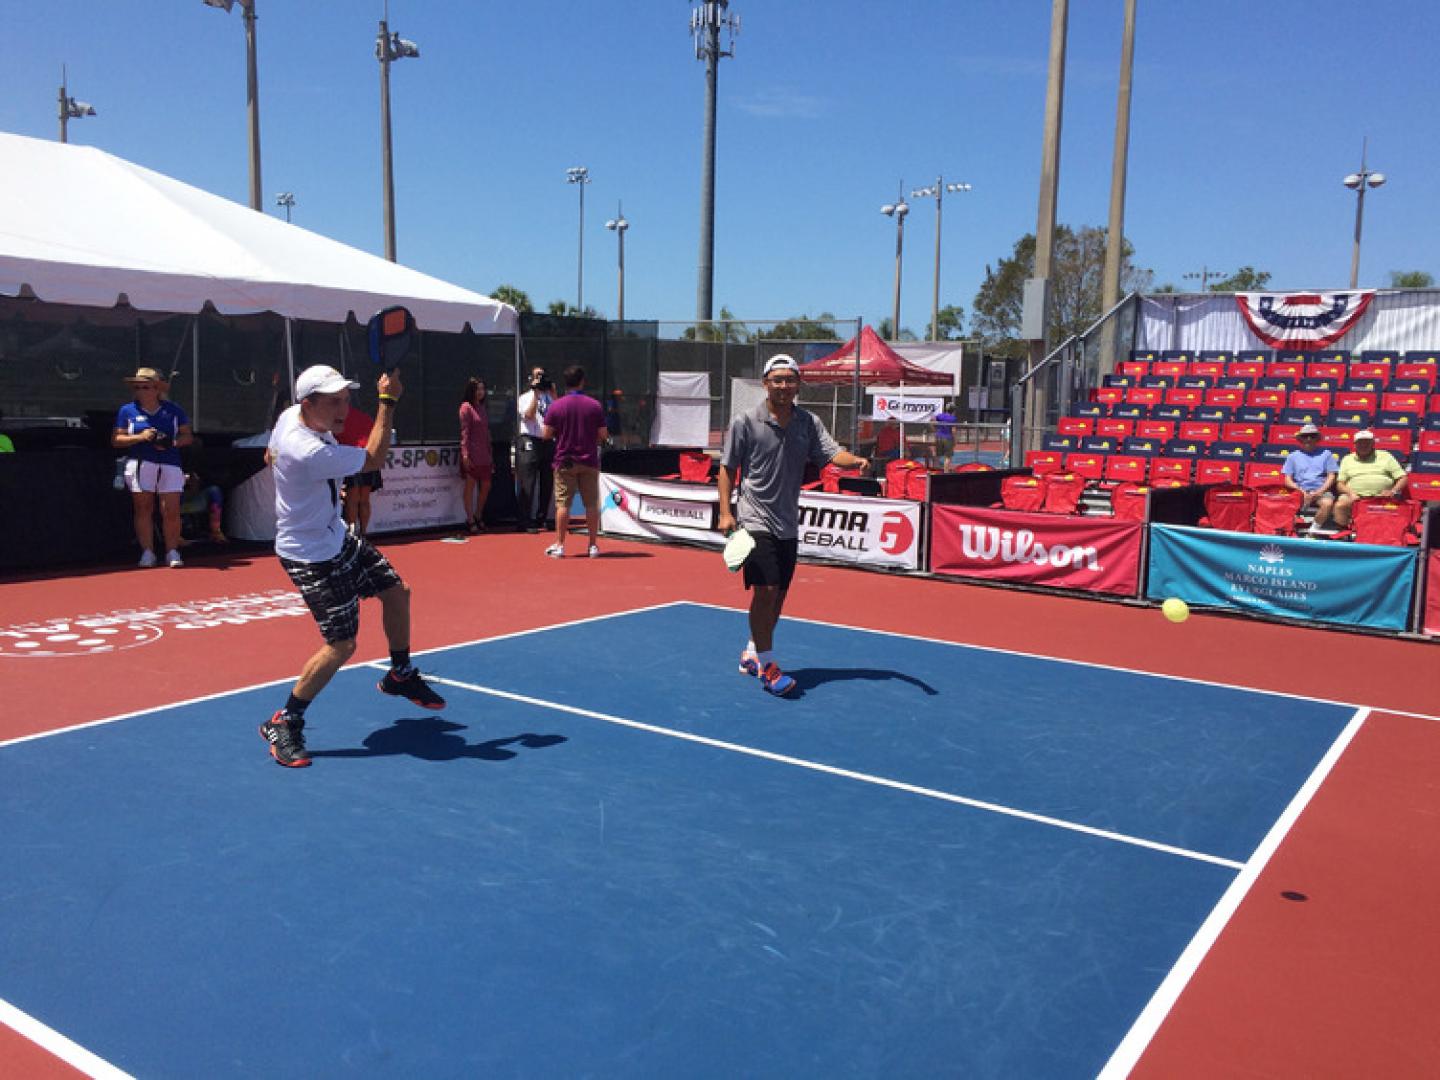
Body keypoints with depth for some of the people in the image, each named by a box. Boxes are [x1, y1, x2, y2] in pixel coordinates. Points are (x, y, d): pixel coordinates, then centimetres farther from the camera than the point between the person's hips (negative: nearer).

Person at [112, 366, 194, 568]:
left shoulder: (174, 410, 8)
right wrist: (140, 437, -12)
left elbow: (188, 436, 10)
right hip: (140, 465, 0)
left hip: (170, 466, 0)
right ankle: (147, 552, 8)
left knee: (171, 512, -6)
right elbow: (116, 440, 4)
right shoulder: (127, 411, 7)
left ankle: (172, 552, 3)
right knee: (143, 510, 1)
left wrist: (172, 442, -11)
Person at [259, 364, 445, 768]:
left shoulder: (290, 416, -4)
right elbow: (373, 459, -22)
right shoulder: (309, 452, -34)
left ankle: (400, 675, 37)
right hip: (312, 557, -10)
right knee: (341, 645, -10)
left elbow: (270, 455, 16)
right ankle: (283, 723, 8)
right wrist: (387, 402, -18)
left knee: (396, 591, 15)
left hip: (336, 536, 10)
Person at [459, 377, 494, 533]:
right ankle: (470, 520, 4)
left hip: (484, 453, 7)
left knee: (486, 486, 9)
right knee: (470, 486, -2)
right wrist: (465, 454, -17)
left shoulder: (482, 408, 16)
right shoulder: (466, 407, -5)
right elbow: (464, 432, -11)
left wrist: (491, 454, 15)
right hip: (472, 452, -7)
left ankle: (478, 517, 22)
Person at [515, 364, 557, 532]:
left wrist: (553, 393, 1)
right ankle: (526, 522, -4)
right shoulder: (525, 397, 5)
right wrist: (536, 393, -9)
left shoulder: (549, 397, 18)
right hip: (530, 443, -5)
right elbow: (529, 415, -12)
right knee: (528, 485, -6)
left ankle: (541, 519, 18)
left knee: (547, 484, 8)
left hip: (548, 442, 5)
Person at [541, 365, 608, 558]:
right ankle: (593, 545, 8)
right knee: (591, 504, 6)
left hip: (565, 461, 0)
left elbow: (547, 434, -3)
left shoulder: (556, 406, -4)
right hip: (589, 461, 0)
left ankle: (559, 545, 5)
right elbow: (603, 435, 0)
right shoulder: (595, 405, -3)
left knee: (563, 504, 3)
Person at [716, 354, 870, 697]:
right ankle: (767, 667, -5)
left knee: (778, 595, 12)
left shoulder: (808, 422, 5)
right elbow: (727, 467, -1)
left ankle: (752, 653, 31)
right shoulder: (745, 422, -5)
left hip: (788, 525, 5)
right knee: (765, 590, -14)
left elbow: (832, 453, -5)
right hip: (756, 521, -5)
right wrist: (725, 512, -9)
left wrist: (856, 460, -27)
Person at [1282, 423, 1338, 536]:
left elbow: (1331, 476, 10)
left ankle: (1314, 530, -28)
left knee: (1328, 503, -35)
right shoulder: (1293, 456, 18)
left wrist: (1319, 492, -7)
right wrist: (1301, 492, -7)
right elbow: (1288, 480, 11)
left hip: (1321, 491, 0)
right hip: (1300, 492, 0)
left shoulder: (1326, 454, 17)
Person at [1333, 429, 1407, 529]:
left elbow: (1402, 478, 12)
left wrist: (1393, 491, -8)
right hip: (1355, 497, 0)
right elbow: (1340, 483, 14)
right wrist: (1350, 493, -8)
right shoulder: (1347, 459, 21)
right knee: (1340, 505, -31)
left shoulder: (1385, 456, 18)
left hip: (1382, 497, 0)